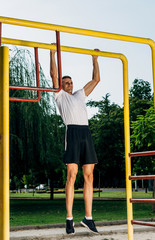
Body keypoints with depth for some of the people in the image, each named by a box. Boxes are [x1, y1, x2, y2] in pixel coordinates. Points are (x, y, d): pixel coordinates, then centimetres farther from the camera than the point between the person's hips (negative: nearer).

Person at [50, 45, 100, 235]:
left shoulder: (80, 95, 30)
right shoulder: (60, 95, 17)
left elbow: (96, 79, 33)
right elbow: (53, 75, 8)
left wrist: (95, 59, 34)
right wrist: (52, 53, 10)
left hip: (86, 133, 5)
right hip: (72, 132, -5)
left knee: (89, 176, 0)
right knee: (72, 176, -9)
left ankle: (88, 218, 3)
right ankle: (69, 218, -5)